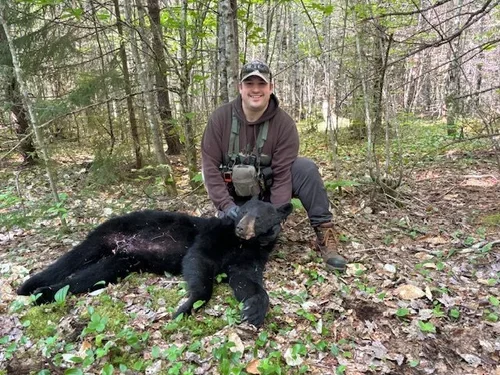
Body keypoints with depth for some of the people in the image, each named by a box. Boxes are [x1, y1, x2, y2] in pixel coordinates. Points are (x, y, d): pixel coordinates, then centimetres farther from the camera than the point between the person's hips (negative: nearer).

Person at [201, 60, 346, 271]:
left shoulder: (284, 123, -15)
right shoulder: (220, 118, -11)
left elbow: (283, 175, -18)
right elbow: (210, 165, -12)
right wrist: (225, 204, -21)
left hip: (268, 191, -1)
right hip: (234, 196, 1)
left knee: (306, 168, -26)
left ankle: (323, 234, -19)